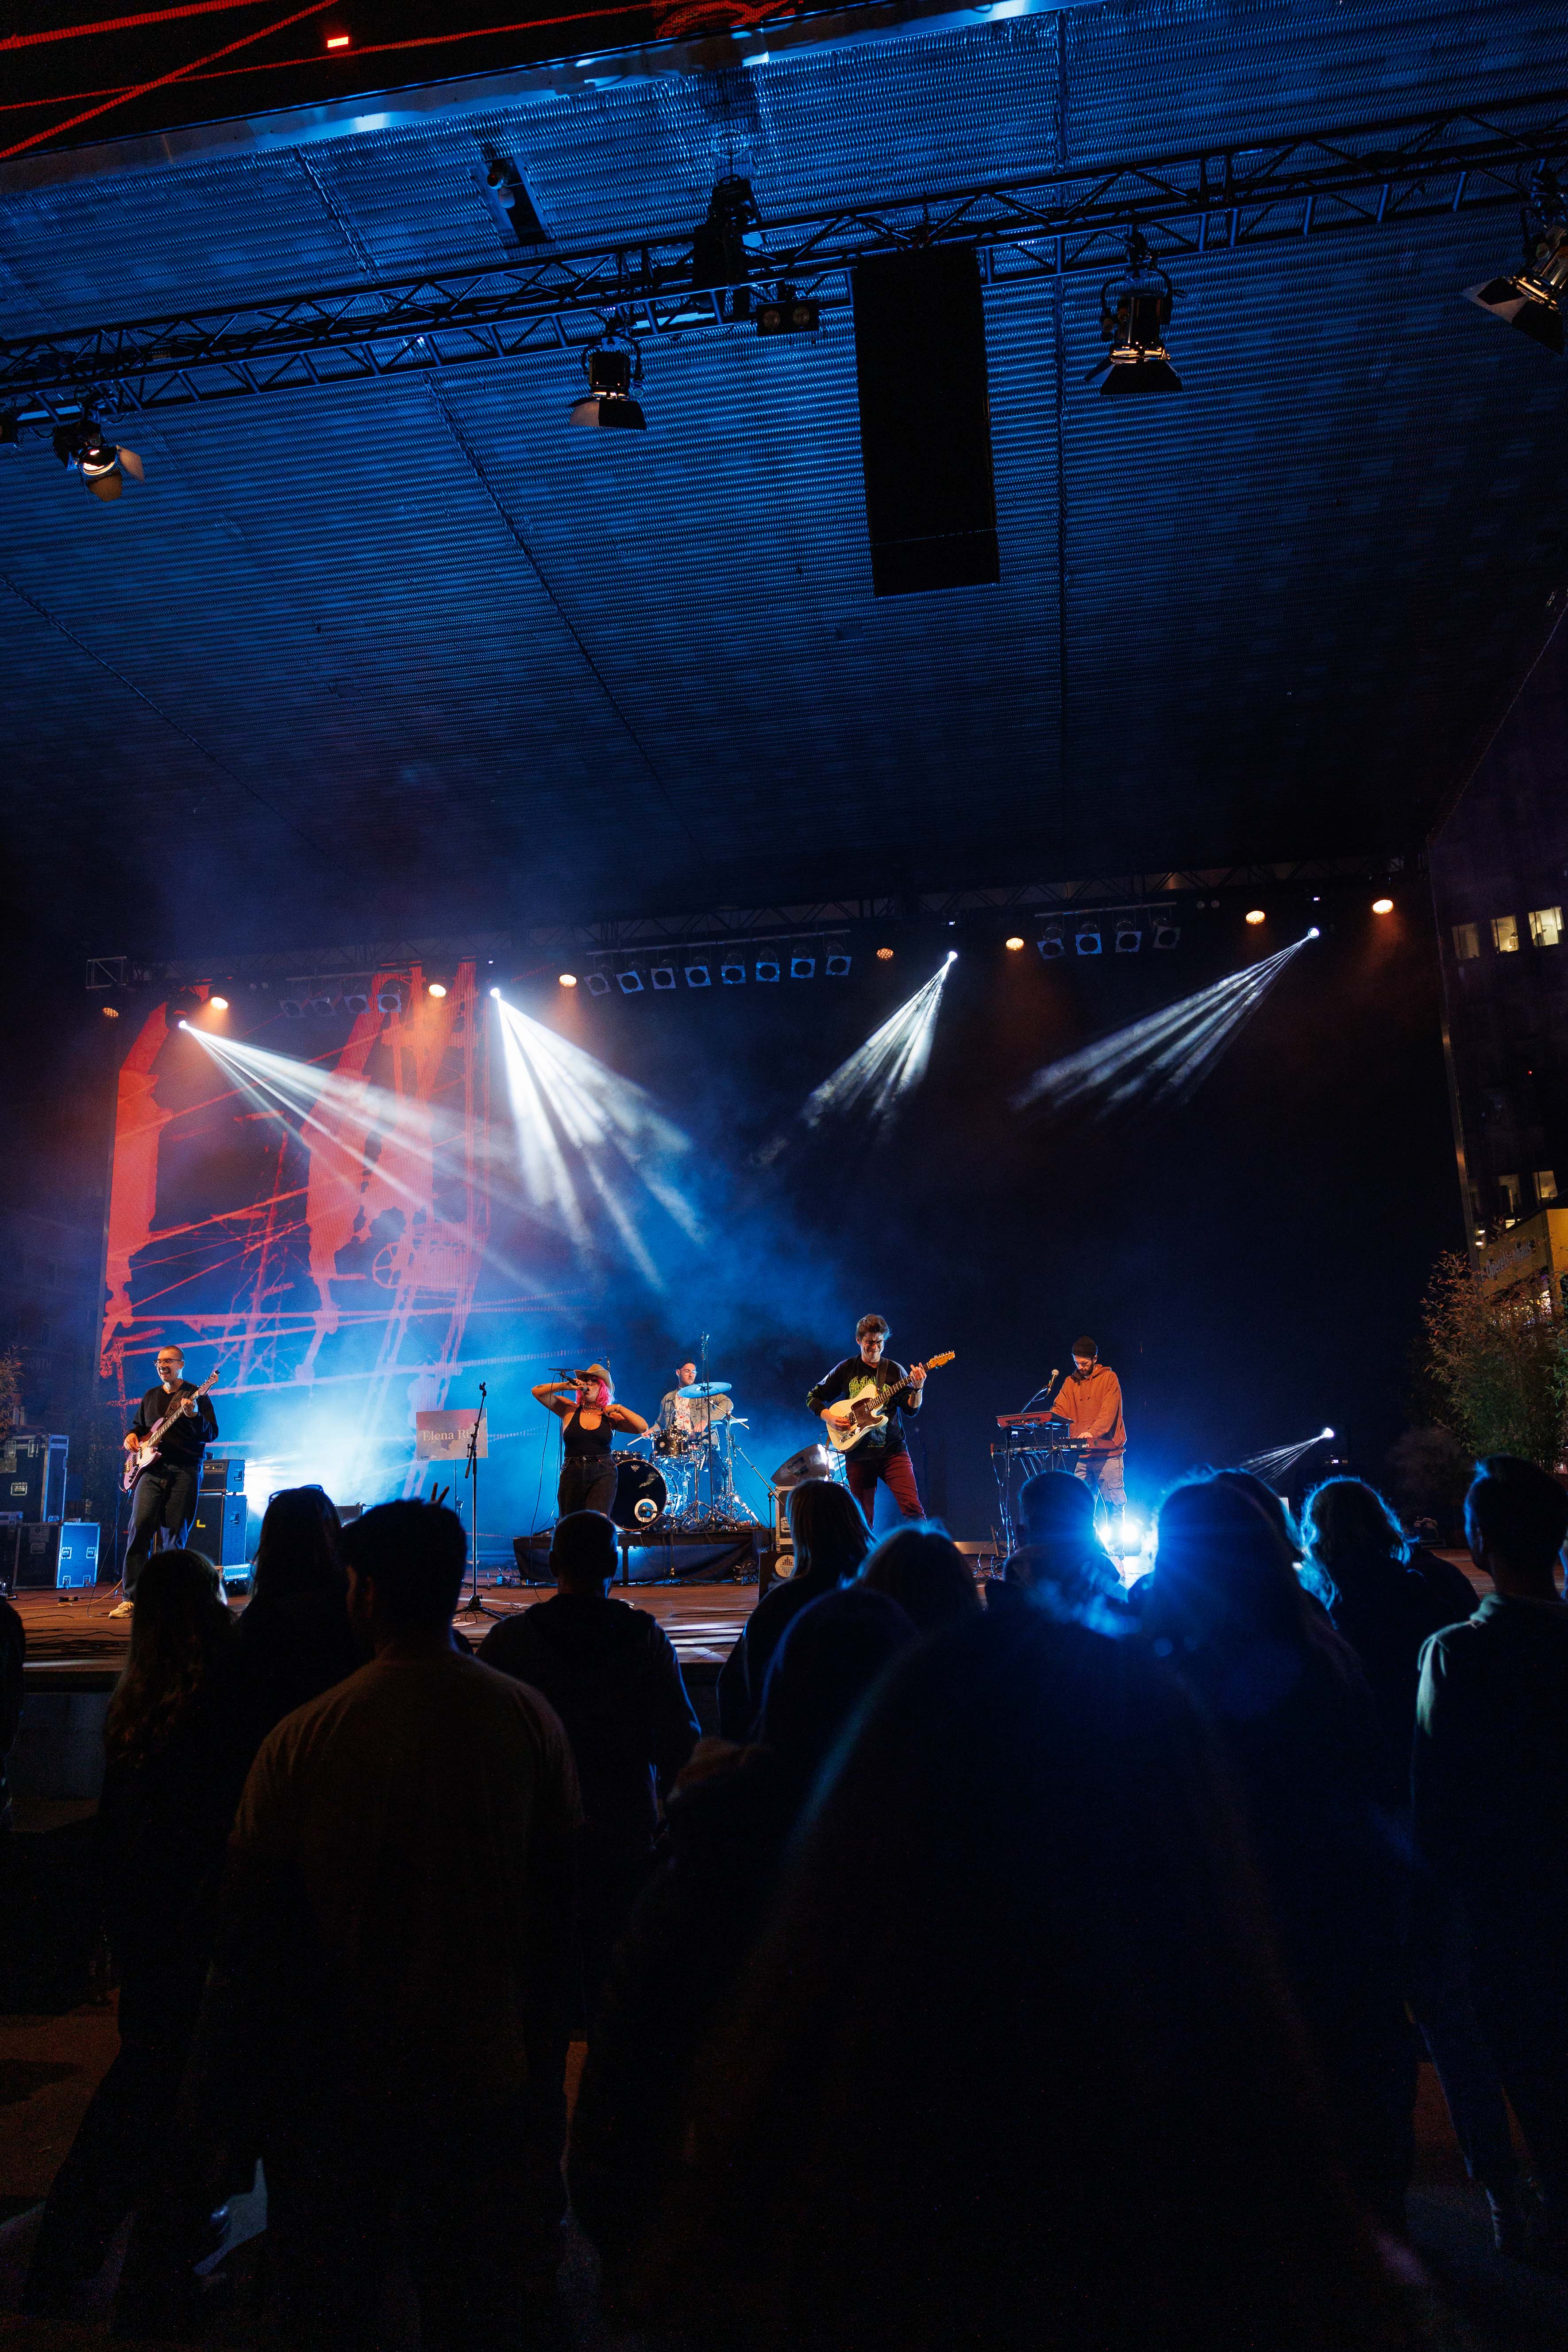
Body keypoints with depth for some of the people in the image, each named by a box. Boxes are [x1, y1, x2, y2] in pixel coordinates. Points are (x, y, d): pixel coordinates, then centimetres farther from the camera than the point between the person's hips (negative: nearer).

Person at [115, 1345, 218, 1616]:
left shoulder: (196, 1395, 2)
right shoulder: (151, 1396, 19)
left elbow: (212, 1433, -6)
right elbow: (137, 1424, 33)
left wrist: (194, 1416, -25)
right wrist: (132, 1435, 11)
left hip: (184, 1472, -4)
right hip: (151, 1470, 4)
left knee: (174, 1535, -3)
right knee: (139, 1528, -8)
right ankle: (131, 1598, -5)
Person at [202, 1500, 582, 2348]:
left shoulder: (301, 1737, -17)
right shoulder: (529, 1718, -13)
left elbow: (247, 1920, -7)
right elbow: (562, 1893, -4)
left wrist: (215, 2078, 9)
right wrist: (541, 2040, 11)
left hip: (336, 2081, -1)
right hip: (485, 2071, 1)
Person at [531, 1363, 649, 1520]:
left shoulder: (611, 1417, 5)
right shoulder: (569, 1410, 8)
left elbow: (643, 1428, -6)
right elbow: (538, 1392, 2)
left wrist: (619, 1408, -5)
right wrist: (566, 1386, -8)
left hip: (603, 1476, -2)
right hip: (572, 1476, 2)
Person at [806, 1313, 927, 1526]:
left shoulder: (895, 1371, 5)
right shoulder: (846, 1369, 6)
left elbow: (912, 1409, -2)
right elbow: (813, 1397, 12)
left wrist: (918, 1389, -22)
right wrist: (830, 1418, -5)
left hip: (893, 1451, -1)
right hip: (858, 1453, 1)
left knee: (913, 1508, -13)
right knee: (864, 1519, 4)